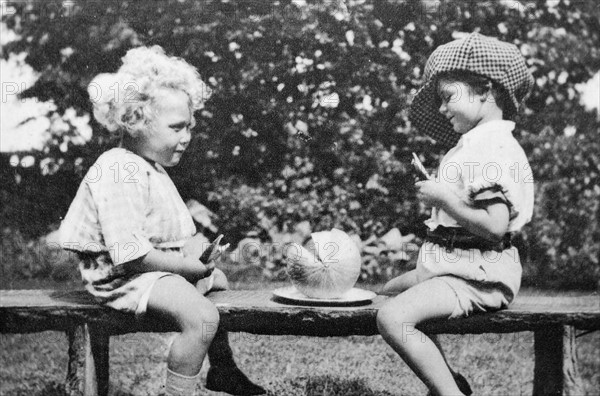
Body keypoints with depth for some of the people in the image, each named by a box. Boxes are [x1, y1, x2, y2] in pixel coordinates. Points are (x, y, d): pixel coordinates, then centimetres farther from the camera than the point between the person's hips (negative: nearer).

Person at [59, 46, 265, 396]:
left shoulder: (153, 169, 13)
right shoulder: (119, 173, -24)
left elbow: (180, 232, 18)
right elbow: (133, 255, -31)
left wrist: (196, 247, -4)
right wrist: (190, 266, -21)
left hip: (163, 267, 11)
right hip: (125, 276, -11)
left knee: (219, 280, 29)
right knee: (202, 317, -31)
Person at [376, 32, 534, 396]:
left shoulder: (497, 150, -18)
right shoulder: (474, 144, 15)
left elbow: (495, 225, -28)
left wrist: (444, 198, -19)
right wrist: (437, 195, 5)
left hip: (477, 274, -11)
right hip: (453, 264, 11)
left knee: (393, 319, -28)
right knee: (390, 291, 30)